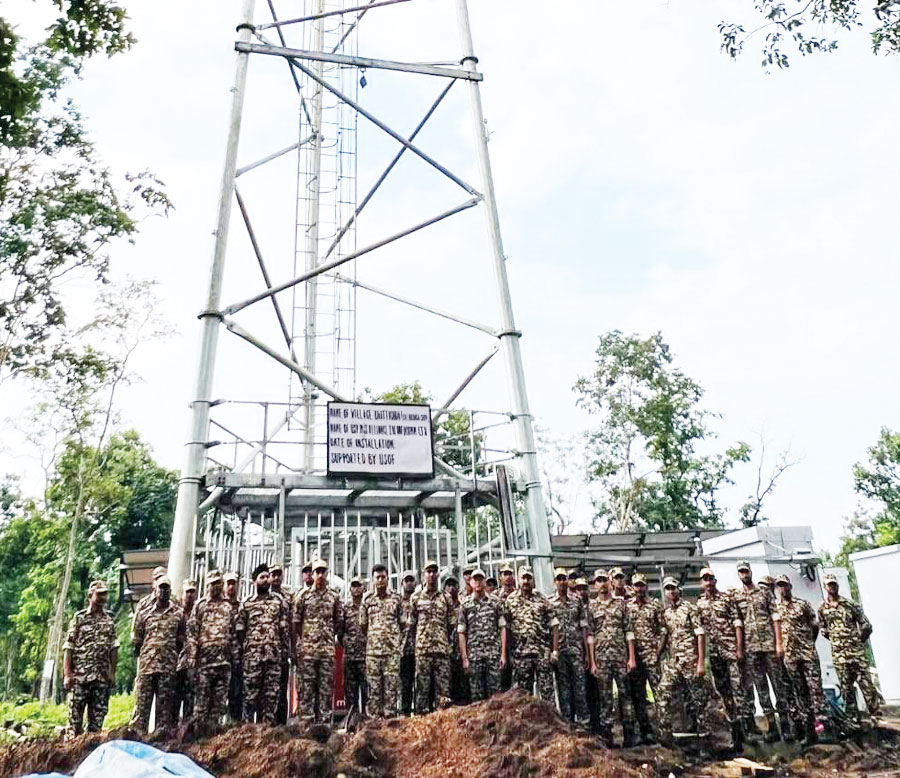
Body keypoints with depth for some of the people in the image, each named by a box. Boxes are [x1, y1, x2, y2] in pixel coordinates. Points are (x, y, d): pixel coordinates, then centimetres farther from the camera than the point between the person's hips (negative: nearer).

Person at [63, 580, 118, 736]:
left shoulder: (109, 621, 12)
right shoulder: (79, 618, 2)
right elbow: (68, 648, -2)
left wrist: (113, 673, 6)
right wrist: (67, 674, -9)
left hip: (102, 678, 3)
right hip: (79, 676, -3)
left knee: (97, 718, 6)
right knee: (75, 717, -2)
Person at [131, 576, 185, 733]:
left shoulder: (178, 614, 8)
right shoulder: (144, 614, 10)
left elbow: (181, 642, 10)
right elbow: (135, 641, 11)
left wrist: (171, 657, 5)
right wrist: (144, 657, 7)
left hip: (168, 667, 0)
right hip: (146, 666, 0)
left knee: (165, 705, 3)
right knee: (141, 704, -3)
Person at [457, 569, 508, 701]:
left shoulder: (495, 602, 7)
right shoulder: (465, 604, 6)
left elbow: (502, 628, 5)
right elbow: (461, 633, 4)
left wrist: (503, 654, -3)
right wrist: (464, 658, -2)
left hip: (494, 654, 0)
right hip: (474, 655, 0)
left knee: (495, 694, -2)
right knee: (476, 696, 3)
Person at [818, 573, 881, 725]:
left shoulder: (850, 604, -1)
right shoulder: (822, 608, 6)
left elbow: (866, 626, 3)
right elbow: (824, 630, 16)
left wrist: (858, 642, 8)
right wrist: (837, 641, 11)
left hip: (856, 650, -2)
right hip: (838, 654, 2)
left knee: (866, 683, -4)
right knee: (846, 687, 5)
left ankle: (876, 715, 3)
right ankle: (853, 718, 12)